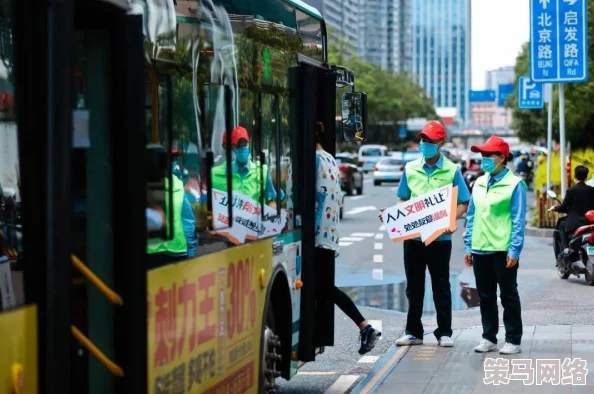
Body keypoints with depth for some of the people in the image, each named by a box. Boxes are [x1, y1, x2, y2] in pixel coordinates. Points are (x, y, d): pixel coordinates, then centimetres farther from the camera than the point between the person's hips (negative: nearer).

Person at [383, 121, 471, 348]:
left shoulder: (451, 170, -1)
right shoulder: (410, 169, 7)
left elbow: (463, 203, -1)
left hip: (439, 237, -3)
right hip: (412, 235, 3)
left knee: (441, 286, 4)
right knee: (414, 287, 10)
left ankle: (444, 332, 11)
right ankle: (413, 332, 17)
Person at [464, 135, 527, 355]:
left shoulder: (514, 184, -6)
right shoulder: (479, 183, 12)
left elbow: (519, 221, -9)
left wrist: (514, 250, -15)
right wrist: (468, 246, 11)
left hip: (503, 250, -6)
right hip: (480, 249, 6)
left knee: (509, 296, 2)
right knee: (485, 296, 12)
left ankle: (513, 340, 8)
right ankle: (489, 338, 21)